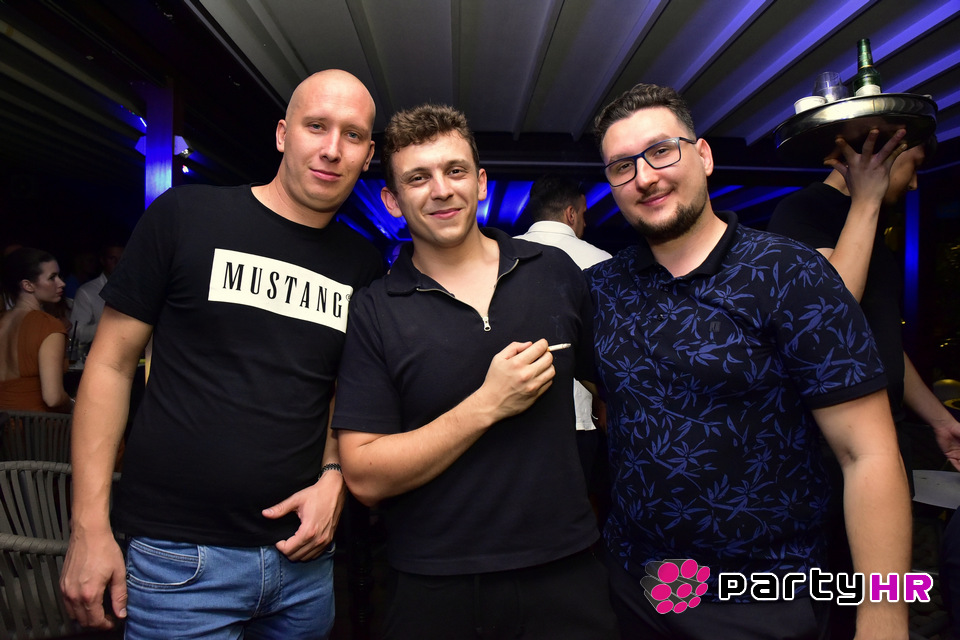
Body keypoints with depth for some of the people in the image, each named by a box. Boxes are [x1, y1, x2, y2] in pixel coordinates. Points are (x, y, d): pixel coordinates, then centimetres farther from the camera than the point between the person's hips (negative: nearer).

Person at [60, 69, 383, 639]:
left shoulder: (364, 263, 3)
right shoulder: (185, 215, -7)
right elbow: (111, 363, -4)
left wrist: (333, 477, -3)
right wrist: (89, 526, -6)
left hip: (303, 552, 4)